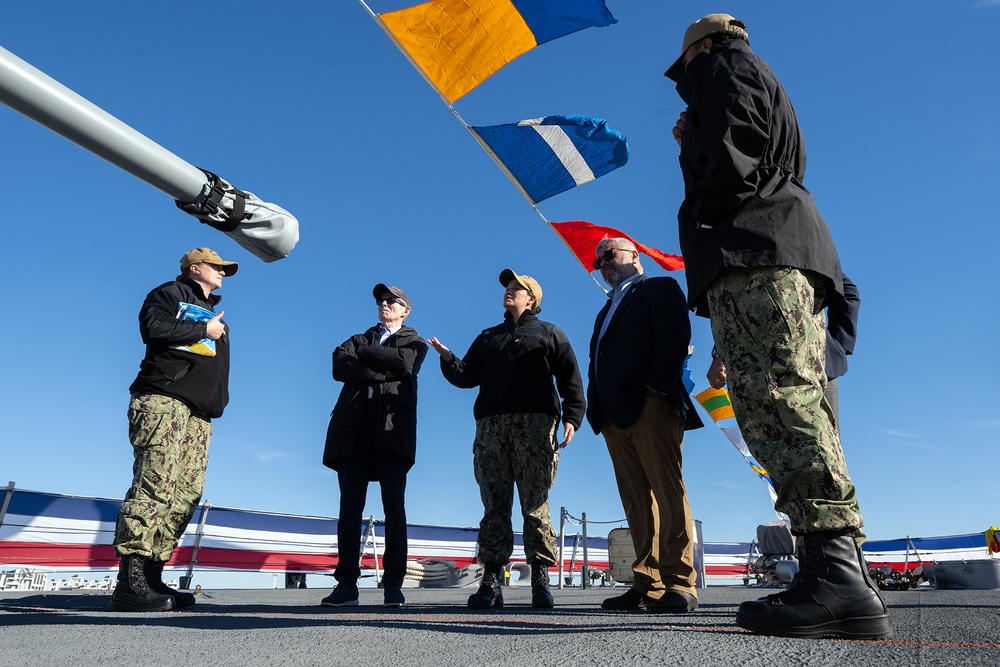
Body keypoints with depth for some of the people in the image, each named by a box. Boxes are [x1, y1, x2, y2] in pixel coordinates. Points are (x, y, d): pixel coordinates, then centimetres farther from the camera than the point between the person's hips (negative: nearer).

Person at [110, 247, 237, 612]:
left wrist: (217, 404, 16)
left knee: (188, 493, -2)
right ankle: (130, 581, -20)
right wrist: (203, 330, -2)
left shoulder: (215, 315, 32)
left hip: (199, 414, 8)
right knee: (155, 484, -18)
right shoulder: (169, 293, 10)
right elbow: (153, 328, -9)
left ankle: (151, 576, 1)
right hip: (163, 399, -8)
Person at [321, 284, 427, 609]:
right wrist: (383, 370, -6)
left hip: (392, 427, -3)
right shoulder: (358, 340, 28)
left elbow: (403, 363, -5)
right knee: (349, 508, -2)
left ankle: (393, 585, -4)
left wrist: (363, 355, 5)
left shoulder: (414, 342, 20)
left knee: (394, 508, -7)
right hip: (353, 427, 3)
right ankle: (346, 584, 1)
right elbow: (339, 366, 5)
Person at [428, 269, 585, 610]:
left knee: (535, 504, -7)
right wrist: (447, 358, 1)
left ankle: (540, 580, -3)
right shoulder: (488, 337, 29)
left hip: (535, 423, -3)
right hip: (491, 425, 3)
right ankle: (491, 581, 0)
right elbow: (467, 376, 20)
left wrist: (572, 417, -6)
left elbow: (570, 378, 8)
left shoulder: (549, 334, 19)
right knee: (494, 505, -1)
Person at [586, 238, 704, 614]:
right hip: (615, 414, 7)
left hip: (650, 406, -7)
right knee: (637, 503, 2)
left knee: (667, 494, -9)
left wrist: (655, 386, -17)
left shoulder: (660, 289, 11)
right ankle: (647, 585, 2)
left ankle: (679, 584, -8)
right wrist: (596, 407, 8)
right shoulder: (608, 310, 31)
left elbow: (675, 337, -6)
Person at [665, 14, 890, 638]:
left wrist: (701, 218, -3)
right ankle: (849, 582, -4)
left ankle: (835, 572, -30)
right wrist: (694, 148, 34)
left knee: (774, 399, -22)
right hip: (791, 264, 9)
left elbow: (733, 156, -7)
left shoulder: (727, 64, 13)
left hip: (750, 252, -9)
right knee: (799, 405, -1)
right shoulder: (768, 90, 40)